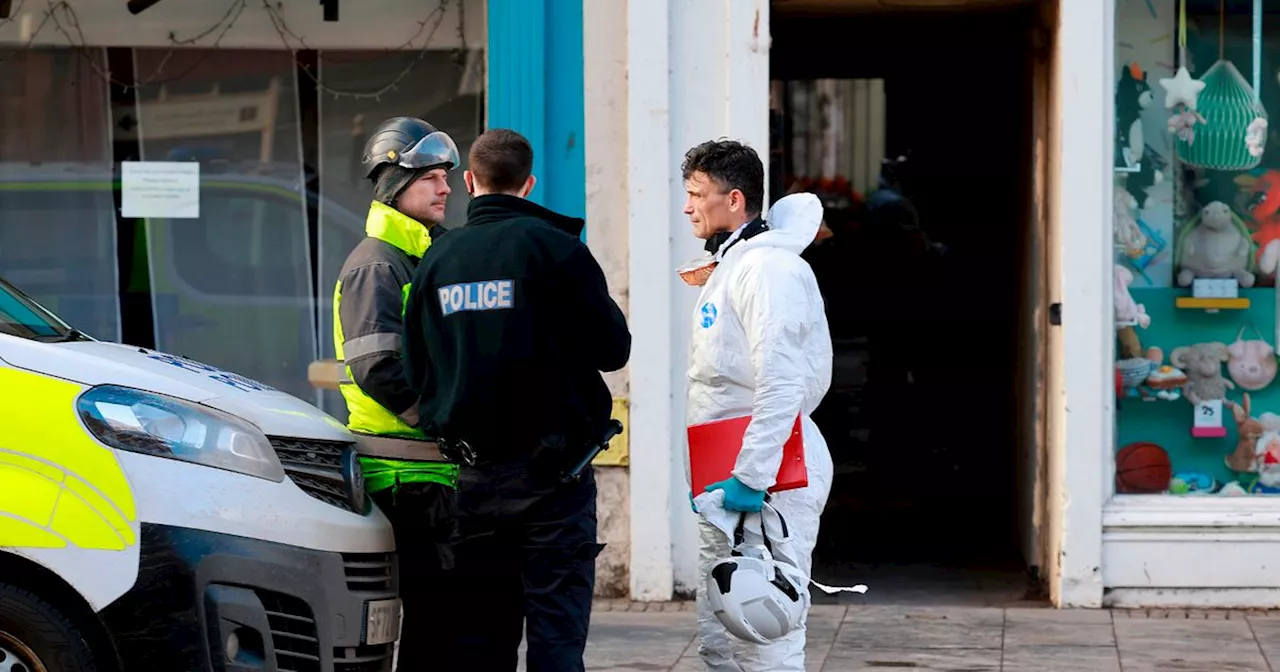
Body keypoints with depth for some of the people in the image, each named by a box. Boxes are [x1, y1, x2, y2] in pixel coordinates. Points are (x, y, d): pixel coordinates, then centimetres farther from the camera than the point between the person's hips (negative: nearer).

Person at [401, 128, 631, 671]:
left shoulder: (437, 260, 6)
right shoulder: (553, 247, -9)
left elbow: (415, 369, 10)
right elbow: (613, 349, -6)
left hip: (475, 476, 5)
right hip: (551, 469, -5)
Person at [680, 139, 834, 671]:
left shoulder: (767, 268, -13)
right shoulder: (729, 267, 20)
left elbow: (782, 384, -23)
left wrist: (751, 478, -26)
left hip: (769, 485, -11)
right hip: (726, 488, 11)